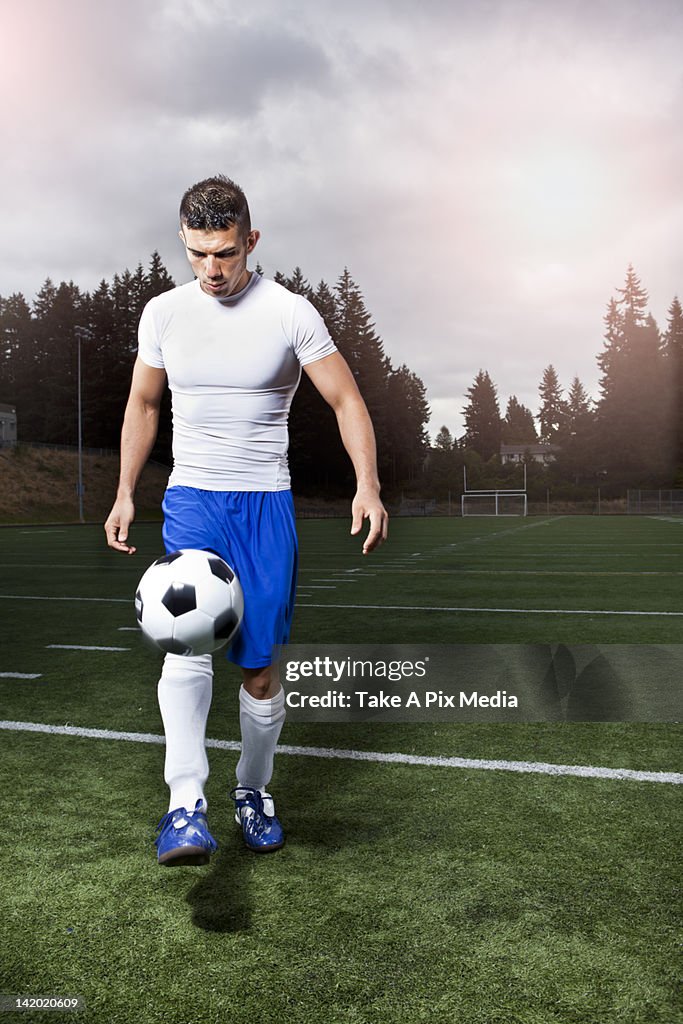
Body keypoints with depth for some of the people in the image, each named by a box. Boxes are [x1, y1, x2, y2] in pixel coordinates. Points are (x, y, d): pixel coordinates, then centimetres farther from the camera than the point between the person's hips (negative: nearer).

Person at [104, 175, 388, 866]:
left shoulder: (290, 313, -4)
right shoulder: (163, 312, 5)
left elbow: (346, 400, -2)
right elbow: (143, 404, 17)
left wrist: (367, 484, -16)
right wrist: (125, 493, 13)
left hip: (266, 502, -1)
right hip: (191, 496, 1)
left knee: (260, 667, 3)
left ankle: (253, 793, 26)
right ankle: (185, 807, -26)